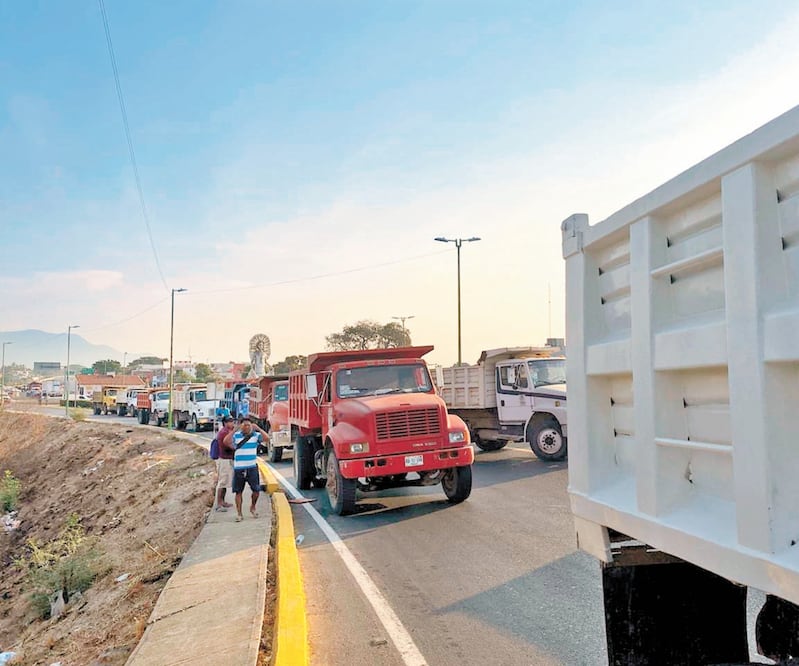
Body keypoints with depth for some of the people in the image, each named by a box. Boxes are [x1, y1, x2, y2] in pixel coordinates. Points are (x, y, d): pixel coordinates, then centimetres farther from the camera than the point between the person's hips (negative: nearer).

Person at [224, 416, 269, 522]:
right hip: (238, 468, 0)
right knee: (238, 491, 6)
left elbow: (267, 439, -15)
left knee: (256, 490, 1)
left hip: (252, 468, 0)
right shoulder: (236, 435, -1)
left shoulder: (256, 435, 0)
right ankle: (239, 514, 17)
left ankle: (253, 507, 28)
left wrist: (258, 428, -19)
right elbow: (226, 441, -17)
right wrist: (235, 429, -21)